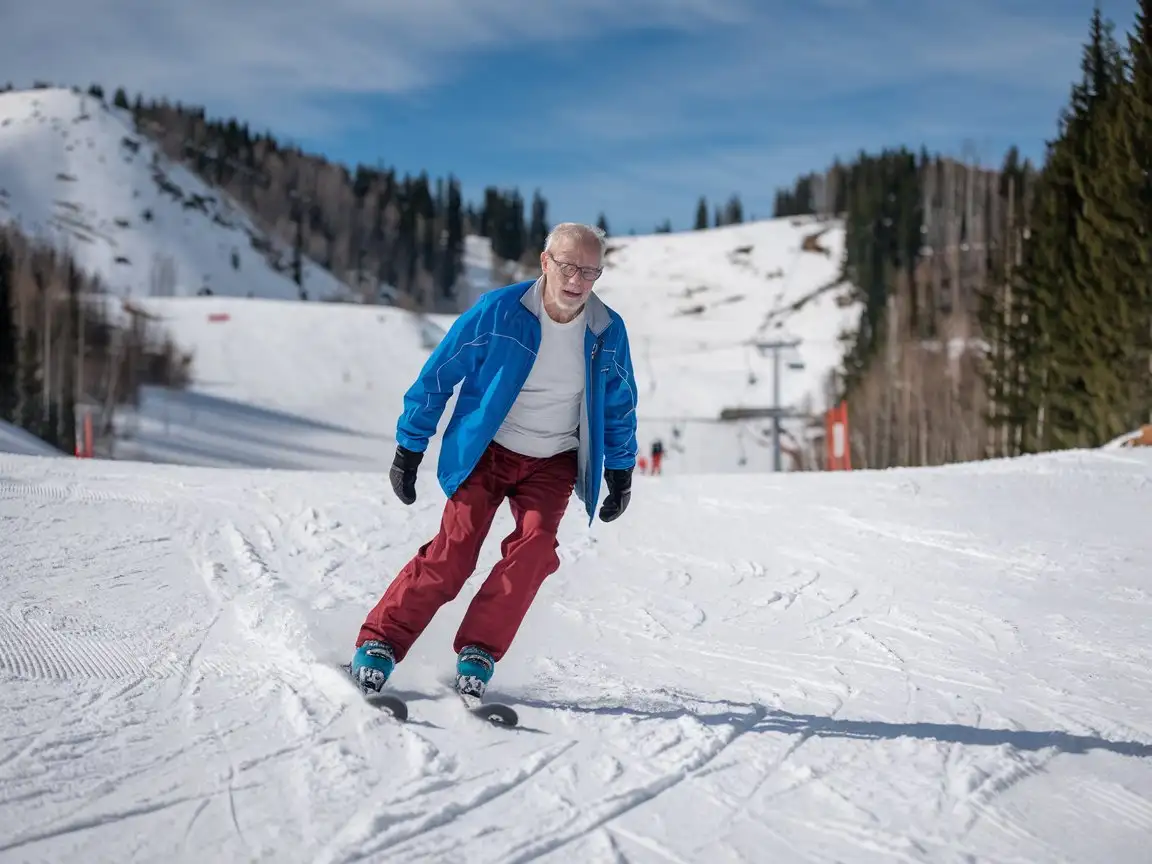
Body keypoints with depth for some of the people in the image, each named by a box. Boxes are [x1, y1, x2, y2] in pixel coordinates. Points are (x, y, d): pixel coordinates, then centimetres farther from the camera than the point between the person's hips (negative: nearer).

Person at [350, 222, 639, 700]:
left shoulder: (608, 332, -7)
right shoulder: (498, 311, -17)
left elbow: (619, 405, 11)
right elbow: (438, 374, -8)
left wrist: (620, 471, 13)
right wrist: (409, 448, -6)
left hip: (553, 462, 2)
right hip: (486, 450, -2)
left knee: (535, 544, -22)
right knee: (453, 552, -16)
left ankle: (478, 651, -13)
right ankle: (379, 642, -4)